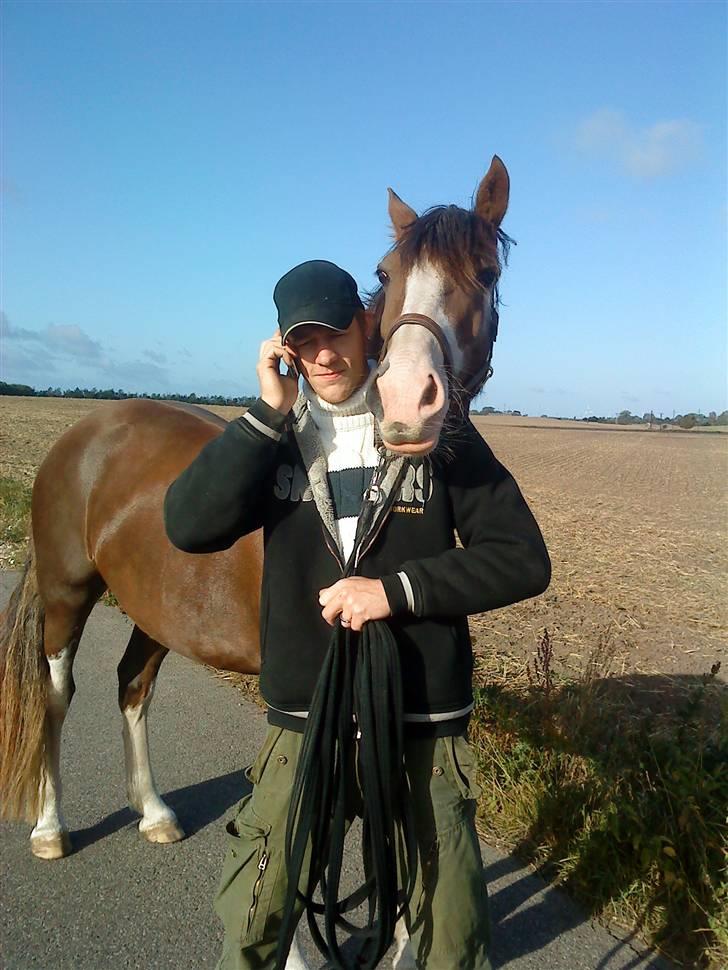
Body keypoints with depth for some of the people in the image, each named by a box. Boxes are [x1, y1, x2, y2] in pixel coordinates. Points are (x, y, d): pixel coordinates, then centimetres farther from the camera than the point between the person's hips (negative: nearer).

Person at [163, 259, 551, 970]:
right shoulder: (276, 433, 1)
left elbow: (522, 560, -8)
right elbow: (189, 527, -13)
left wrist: (395, 590, -19)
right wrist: (270, 412, -16)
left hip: (425, 723, -1)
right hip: (303, 717, 2)